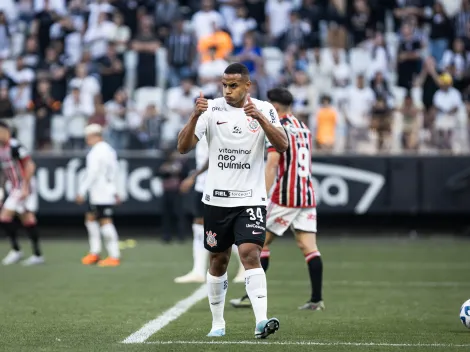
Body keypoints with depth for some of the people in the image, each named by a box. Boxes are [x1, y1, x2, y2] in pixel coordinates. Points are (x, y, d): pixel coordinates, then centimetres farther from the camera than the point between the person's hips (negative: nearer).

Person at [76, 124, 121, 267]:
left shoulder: (96, 152, -14)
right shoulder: (109, 149, 15)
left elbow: (92, 174, -19)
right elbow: (114, 171, 20)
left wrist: (82, 191, -16)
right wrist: (114, 190, 26)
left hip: (101, 195, -10)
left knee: (106, 222, -9)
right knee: (90, 218, 16)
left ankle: (114, 256, -9)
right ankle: (94, 252, 16)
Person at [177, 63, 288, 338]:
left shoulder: (264, 109, -1)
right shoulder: (211, 109, -1)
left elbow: (282, 145, -14)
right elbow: (183, 147, -7)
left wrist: (260, 118, -28)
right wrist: (195, 117, -24)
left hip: (251, 198, -2)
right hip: (217, 199, 2)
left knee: (250, 254, -18)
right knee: (218, 261, 10)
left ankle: (262, 320, -24)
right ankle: (218, 323, 23)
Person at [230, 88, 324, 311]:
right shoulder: (303, 127, 15)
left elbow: (272, 165, -17)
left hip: (284, 196, -7)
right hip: (307, 195, 7)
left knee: (261, 243, 4)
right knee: (309, 247, 2)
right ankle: (316, 299, -5)